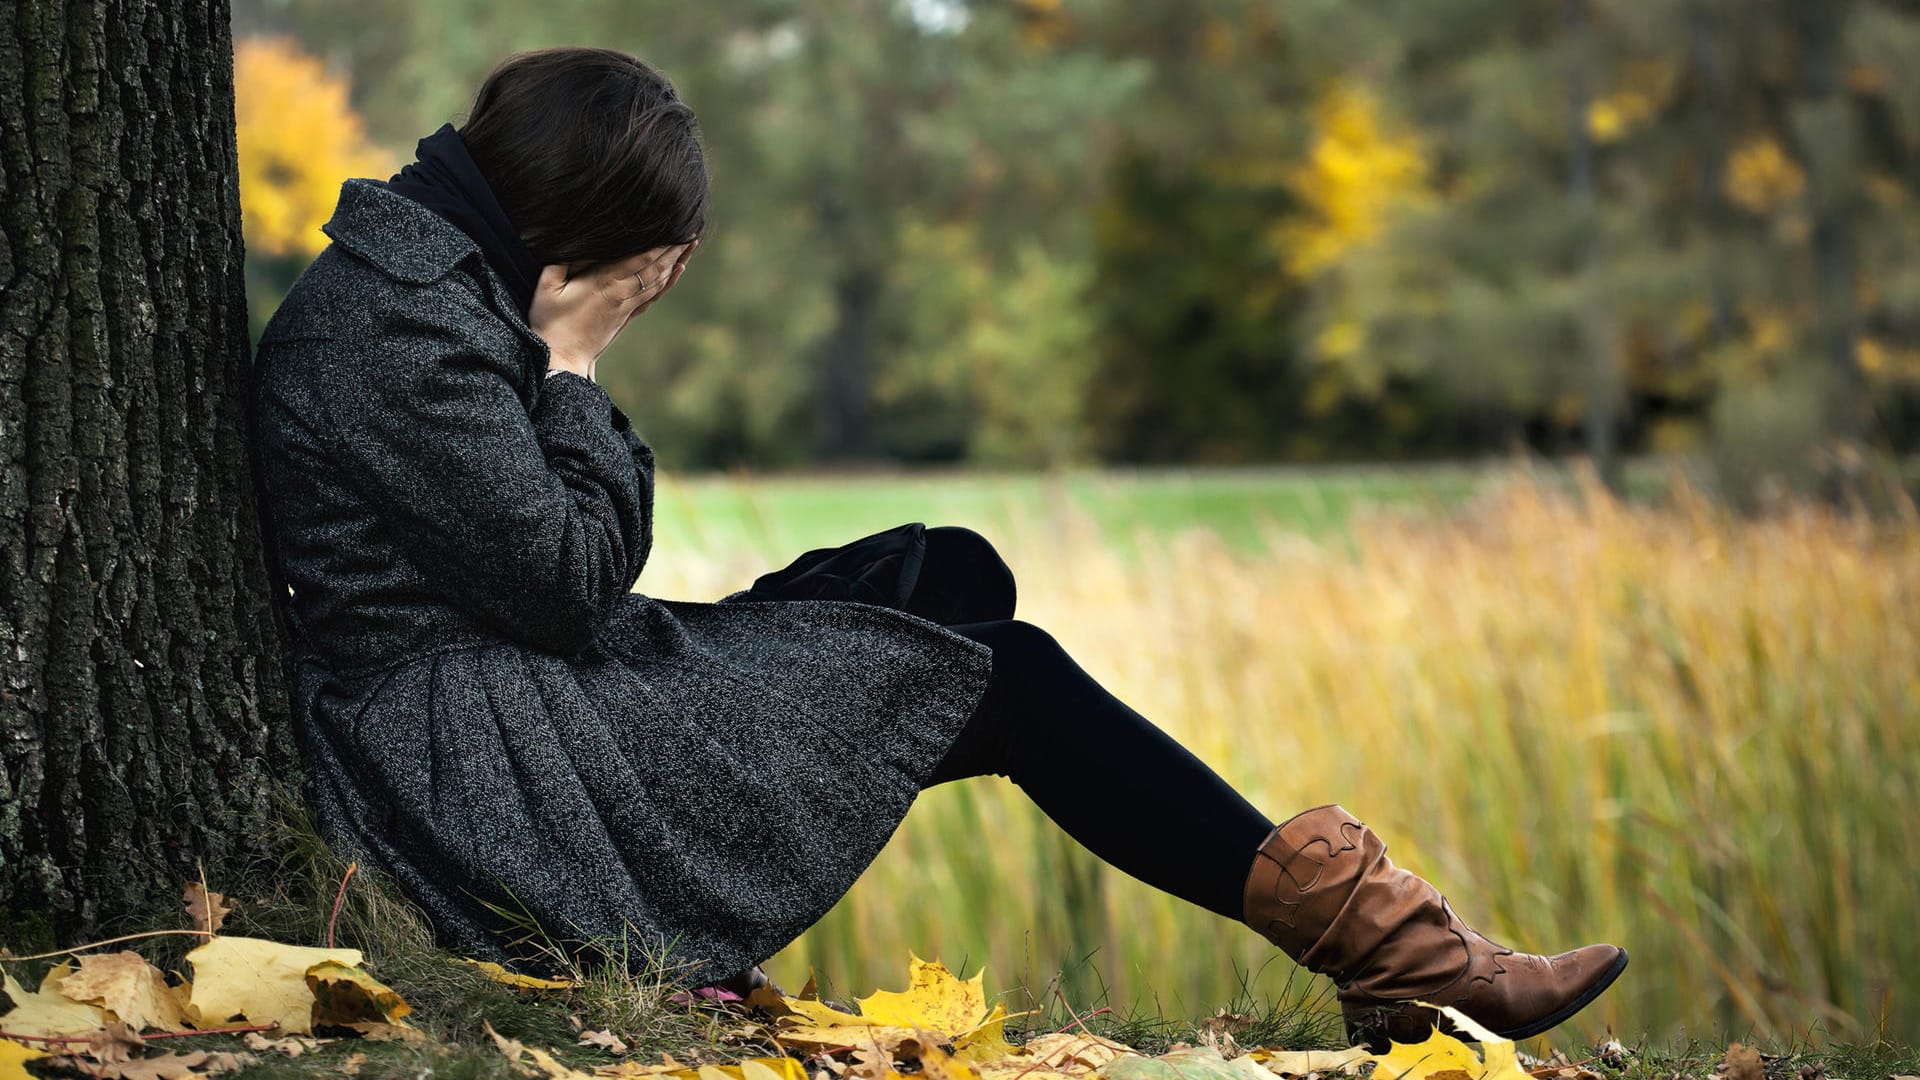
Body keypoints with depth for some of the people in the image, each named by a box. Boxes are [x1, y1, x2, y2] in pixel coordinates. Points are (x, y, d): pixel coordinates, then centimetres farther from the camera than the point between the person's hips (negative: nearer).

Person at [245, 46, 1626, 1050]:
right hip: (487, 779, -10)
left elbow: (599, 560, 13)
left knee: (947, 571, 5)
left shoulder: (447, 282, 13)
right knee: (988, 673, -8)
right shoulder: (401, 323, -19)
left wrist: (567, 369, 0)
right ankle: (1375, 938, -1)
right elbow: (567, 584, -20)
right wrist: (573, 365, -12)